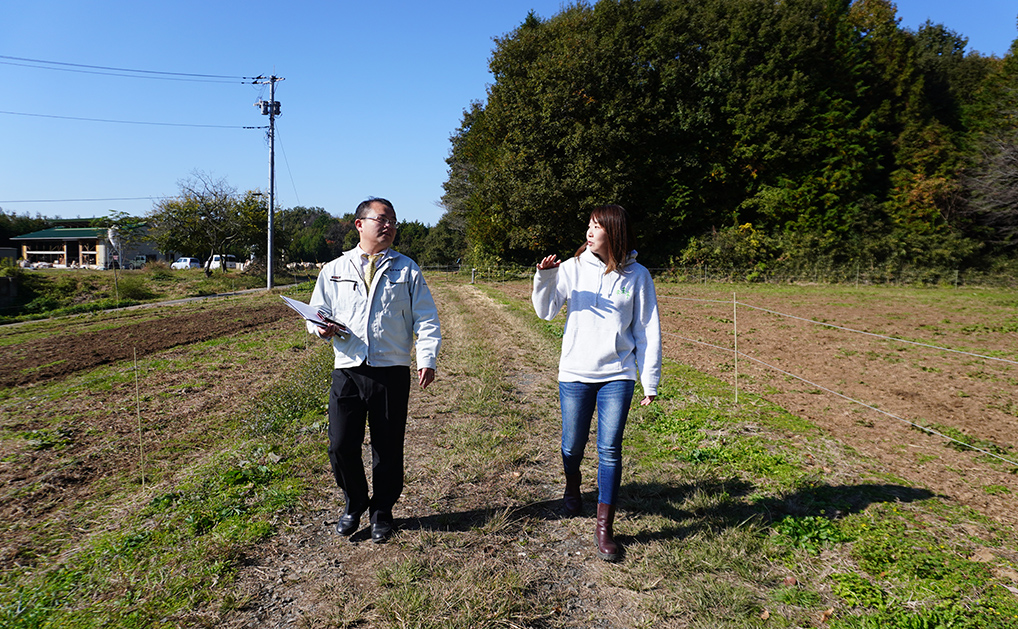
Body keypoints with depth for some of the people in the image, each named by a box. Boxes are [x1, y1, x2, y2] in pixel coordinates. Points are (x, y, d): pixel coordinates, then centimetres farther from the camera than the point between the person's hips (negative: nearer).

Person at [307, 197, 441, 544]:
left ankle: (382, 511, 28)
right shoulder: (334, 270, 11)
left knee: (388, 447, 6)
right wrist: (322, 328, -7)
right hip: (347, 371, 1)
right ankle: (355, 504, 28)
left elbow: (425, 319, 4)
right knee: (341, 446, 1)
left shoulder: (406, 270, 8)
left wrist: (427, 359, -9)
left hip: (392, 372, -1)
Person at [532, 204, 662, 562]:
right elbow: (546, 311, 0)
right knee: (573, 446, 11)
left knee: (610, 449, -5)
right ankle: (572, 486, 44)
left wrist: (650, 381, 3)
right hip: (575, 373, 1)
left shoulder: (636, 275, 0)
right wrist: (544, 278, -17)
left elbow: (648, 331, 4)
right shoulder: (572, 268, 0)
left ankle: (605, 527, 9)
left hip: (618, 374, -1)